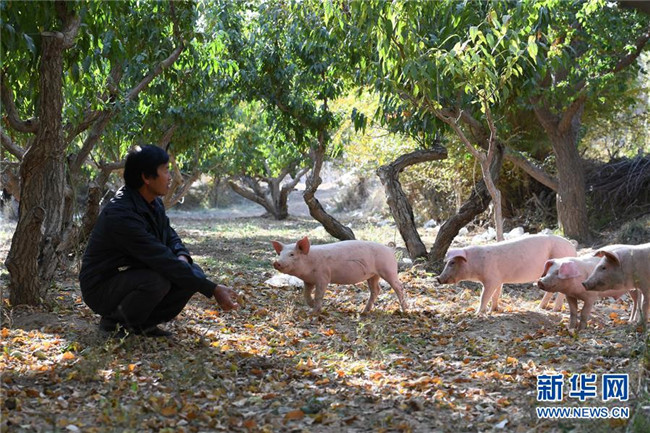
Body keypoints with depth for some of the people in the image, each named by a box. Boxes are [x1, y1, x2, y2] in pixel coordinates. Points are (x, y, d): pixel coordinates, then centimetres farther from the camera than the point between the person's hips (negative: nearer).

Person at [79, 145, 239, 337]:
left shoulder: (154, 203, 1)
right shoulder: (121, 215, -29)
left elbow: (170, 236, 15)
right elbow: (164, 261, -32)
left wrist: (182, 257, -12)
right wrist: (213, 290, -31)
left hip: (135, 275, 8)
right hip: (102, 288, -8)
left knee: (194, 273, -7)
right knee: (158, 280, -34)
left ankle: (144, 323, 4)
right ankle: (115, 321, -9)